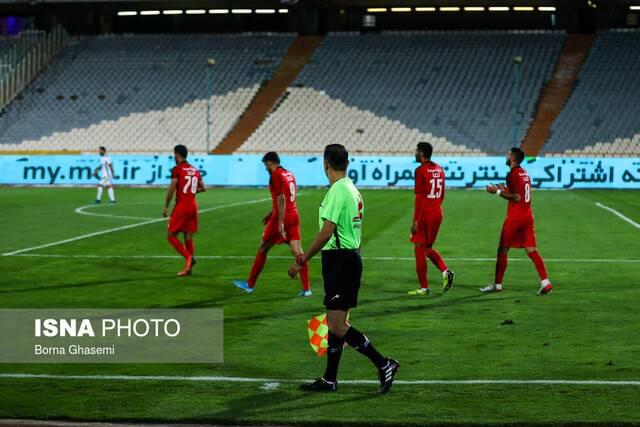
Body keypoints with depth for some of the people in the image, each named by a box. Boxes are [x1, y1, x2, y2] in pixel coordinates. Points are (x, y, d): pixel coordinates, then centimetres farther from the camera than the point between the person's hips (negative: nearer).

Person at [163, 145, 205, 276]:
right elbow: (203, 188, 17)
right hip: (193, 206, 6)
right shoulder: (195, 170, 12)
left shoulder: (177, 169, -8)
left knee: (171, 235, 1)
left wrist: (166, 207, -7)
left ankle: (188, 257, -17)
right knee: (188, 237, 10)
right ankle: (188, 267, 8)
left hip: (181, 205, -6)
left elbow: (171, 189, -13)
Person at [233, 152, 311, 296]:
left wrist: (280, 223, -22)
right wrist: (271, 213, 30)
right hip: (294, 216, 7)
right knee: (297, 252, 2)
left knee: (262, 250, 7)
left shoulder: (276, 176, -11)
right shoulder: (289, 175, 14)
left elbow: (281, 199, -20)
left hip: (281, 218, -7)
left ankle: (250, 285, 17)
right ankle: (306, 289, -5)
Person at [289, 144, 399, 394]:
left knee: (337, 327, -9)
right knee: (336, 323, 13)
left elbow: (326, 233, -22)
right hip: (352, 257, 10)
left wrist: (302, 261, -17)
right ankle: (329, 380, 19)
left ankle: (383, 365, -8)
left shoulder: (337, 191, -16)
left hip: (339, 259, -10)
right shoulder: (353, 190, 13)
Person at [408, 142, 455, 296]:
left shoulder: (421, 171, -13)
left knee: (419, 249, 2)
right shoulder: (439, 169, 11)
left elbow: (419, 197, -17)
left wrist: (415, 221, -16)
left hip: (425, 213, -8)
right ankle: (446, 271, -3)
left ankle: (424, 287, 5)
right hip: (438, 212, 8)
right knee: (428, 248, 19)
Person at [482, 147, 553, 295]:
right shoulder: (525, 173, 14)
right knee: (531, 250, 3)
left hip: (515, 217, -8)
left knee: (502, 251, 3)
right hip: (528, 215, 8)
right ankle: (545, 283, -8)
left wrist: (498, 192, -13)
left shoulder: (512, 174, -13)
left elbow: (517, 198, -18)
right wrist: (505, 190, 20)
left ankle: (497, 285, 9)